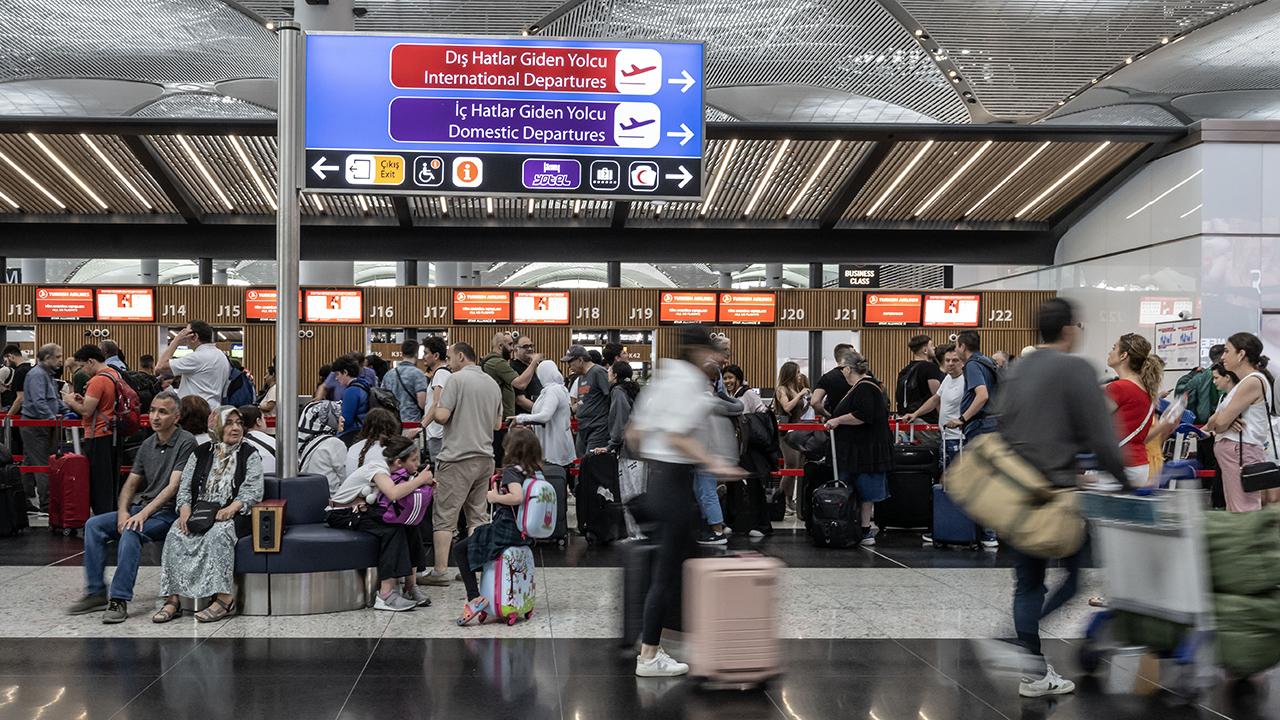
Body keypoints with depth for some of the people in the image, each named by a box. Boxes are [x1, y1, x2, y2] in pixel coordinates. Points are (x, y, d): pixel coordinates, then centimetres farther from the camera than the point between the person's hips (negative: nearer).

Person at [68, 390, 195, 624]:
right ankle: (96, 593, -8)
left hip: (168, 512, -8)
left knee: (130, 532, -33)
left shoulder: (185, 442, -9)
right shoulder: (148, 444, 14)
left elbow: (173, 486, -17)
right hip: (141, 507, 8)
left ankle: (119, 600, -30)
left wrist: (144, 513, -24)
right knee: (94, 525, -10)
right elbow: (131, 483, 15)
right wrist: (123, 511, -4)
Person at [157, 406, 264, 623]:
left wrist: (231, 509, -22)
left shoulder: (249, 455, 6)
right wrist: (185, 509, -10)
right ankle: (172, 598, -28)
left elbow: (253, 491, -5)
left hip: (232, 515, -3)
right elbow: (184, 487, 11)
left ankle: (225, 599, -37)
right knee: (175, 534, -26)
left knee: (218, 532, -36)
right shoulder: (201, 453, 16)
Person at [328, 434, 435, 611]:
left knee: (409, 525, -10)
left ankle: (409, 585, -9)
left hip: (363, 510, 8)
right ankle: (386, 594, -29)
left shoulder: (391, 468, 0)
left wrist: (425, 483, -21)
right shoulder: (377, 468, -25)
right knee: (392, 530, -27)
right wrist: (420, 479, -32)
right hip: (341, 515, -8)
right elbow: (394, 494, -44)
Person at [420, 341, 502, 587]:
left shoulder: (457, 379, -9)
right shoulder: (492, 384, 13)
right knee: (477, 515, 11)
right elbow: (497, 423, 19)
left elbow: (441, 415, -16)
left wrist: (434, 410, 5)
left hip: (458, 458, -7)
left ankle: (440, 571, -2)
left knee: (444, 516, -2)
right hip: (485, 457, 7)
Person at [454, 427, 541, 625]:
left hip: (506, 531, -9)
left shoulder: (511, 471, -16)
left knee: (460, 550, 4)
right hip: (523, 532, 9)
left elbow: (518, 497, -33)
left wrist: (495, 497, -18)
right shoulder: (535, 472, 6)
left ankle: (475, 598, -8)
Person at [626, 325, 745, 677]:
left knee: (667, 567, 16)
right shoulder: (687, 380, -14)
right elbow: (677, 437, -23)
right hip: (675, 480, -9)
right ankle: (649, 656, 6)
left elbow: (634, 433, 14)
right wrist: (715, 464, -25)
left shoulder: (663, 377, 14)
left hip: (657, 477, 9)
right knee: (669, 571, -1)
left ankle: (651, 644, 22)